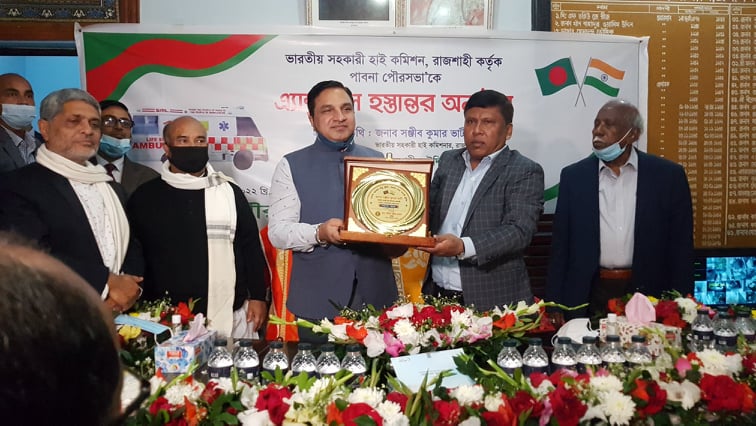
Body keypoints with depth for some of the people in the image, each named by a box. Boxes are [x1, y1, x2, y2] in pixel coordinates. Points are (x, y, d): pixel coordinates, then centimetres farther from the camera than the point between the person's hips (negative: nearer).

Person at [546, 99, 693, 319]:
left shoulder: (668, 175, -1)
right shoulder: (573, 176, 2)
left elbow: (681, 248, 1)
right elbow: (560, 247, 4)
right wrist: (554, 308, 0)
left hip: (648, 296, 0)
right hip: (589, 298, 1)